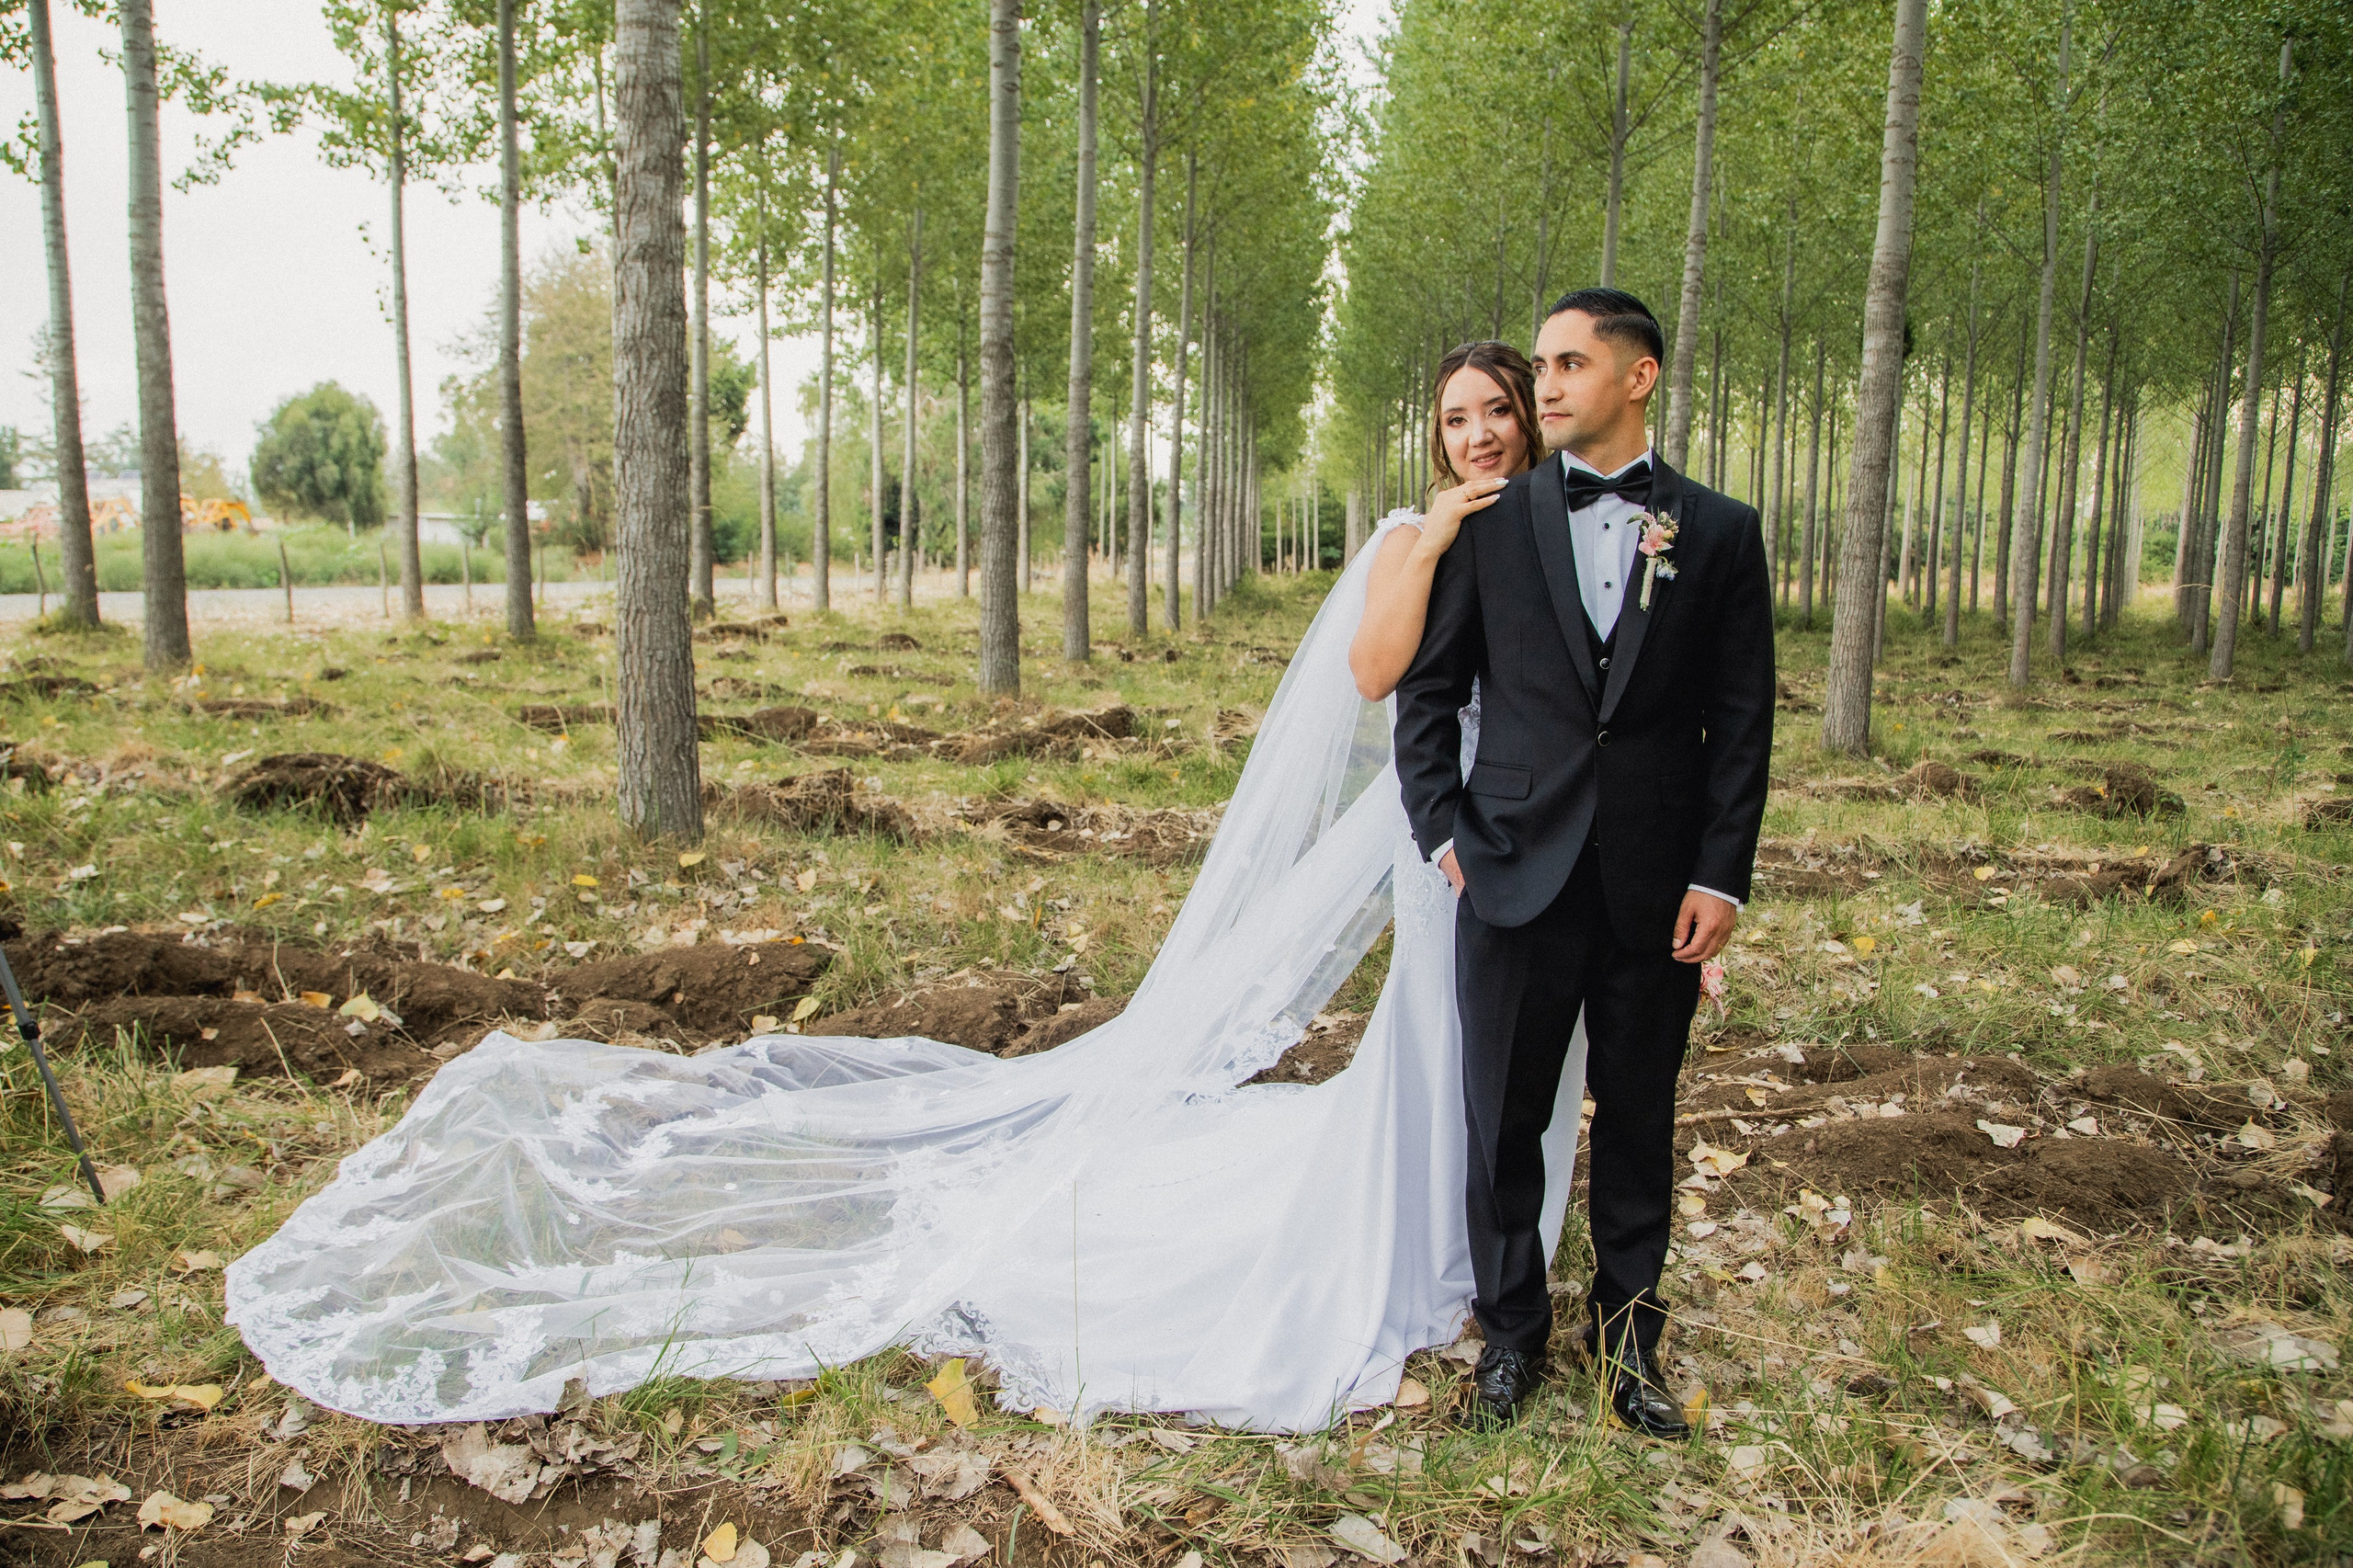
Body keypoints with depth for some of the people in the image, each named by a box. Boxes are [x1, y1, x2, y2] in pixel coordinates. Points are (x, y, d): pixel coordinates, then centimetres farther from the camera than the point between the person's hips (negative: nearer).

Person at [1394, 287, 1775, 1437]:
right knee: (1503, 1120, 9)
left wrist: (1722, 876, -5)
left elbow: (1742, 721, 1)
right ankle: (1511, 1329, 29)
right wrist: (1442, 830, -3)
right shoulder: (1491, 523, 3)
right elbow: (1427, 688, 6)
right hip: (1516, 871, 0)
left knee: (1639, 1122, 13)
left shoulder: (1721, 533, 3)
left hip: (1657, 887, 0)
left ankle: (1630, 1333, 32)